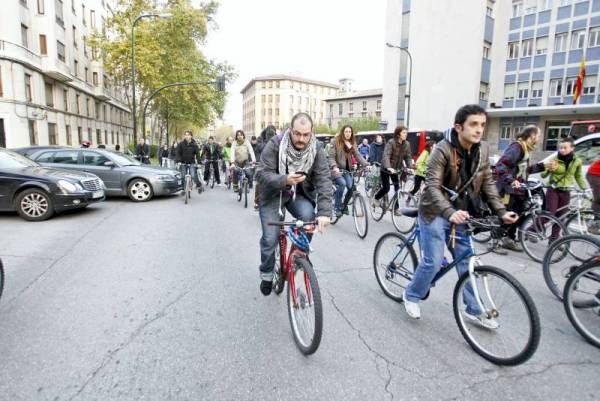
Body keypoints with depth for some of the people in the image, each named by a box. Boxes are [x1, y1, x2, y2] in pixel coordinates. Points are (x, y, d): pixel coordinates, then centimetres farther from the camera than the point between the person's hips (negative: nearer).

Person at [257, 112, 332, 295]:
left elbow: (323, 180, -21)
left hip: (300, 194, 2)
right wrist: (284, 180, -45)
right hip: (273, 194, -1)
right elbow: (263, 174, -24)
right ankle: (266, 274, 21)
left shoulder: (317, 149, -16)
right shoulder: (275, 144, -21)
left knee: (308, 216, -28)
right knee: (270, 238, -8)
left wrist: (324, 212, -34)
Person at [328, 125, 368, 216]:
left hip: (346, 170, 5)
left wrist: (366, 164, -11)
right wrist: (334, 167, -28)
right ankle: (337, 207, -12)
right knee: (342, 183, -28)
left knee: (351, 186, -15)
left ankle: (344, 205, 10)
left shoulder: (352, 143, 10)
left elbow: (358, 156, 3)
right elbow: (331, 156, -11)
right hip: (337, 170, -4)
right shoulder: (336, 142, -5)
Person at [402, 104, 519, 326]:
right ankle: (411, 295, 21)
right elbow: (432, 186, -27)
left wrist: (501, 211, -5)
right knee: (433, 261, -4)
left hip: (461, 214, 6)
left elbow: (488, 183, 6)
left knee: (467, 263, 10)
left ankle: (474, 310, 26)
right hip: (436, 213, -6)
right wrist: (450, 212, -41)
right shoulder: (443, 149, -20)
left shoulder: (482, 151, -1)